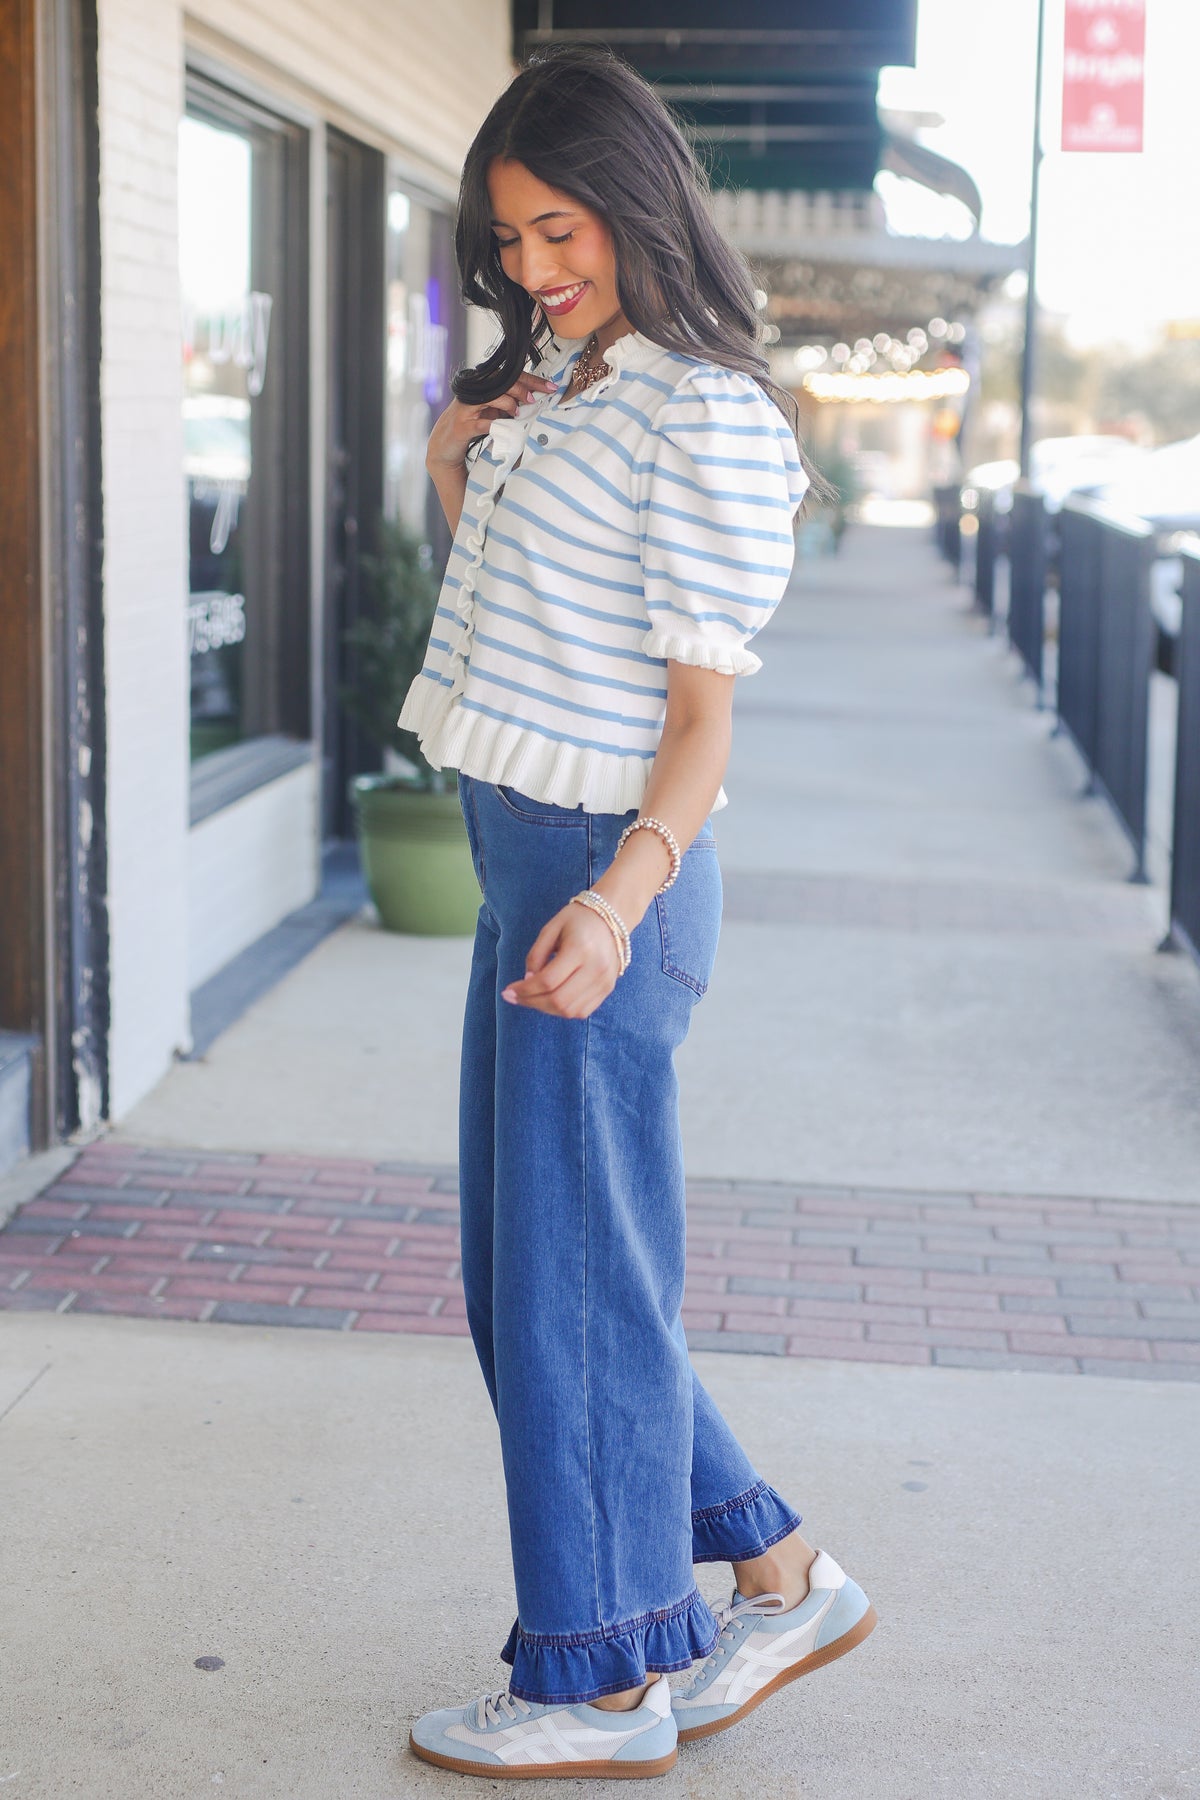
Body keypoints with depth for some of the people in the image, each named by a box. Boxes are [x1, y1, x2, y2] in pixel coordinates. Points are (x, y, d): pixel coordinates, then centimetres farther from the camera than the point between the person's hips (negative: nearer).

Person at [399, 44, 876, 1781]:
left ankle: (601, 1690, 14)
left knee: (574, 1275, -1)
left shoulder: (709, 415, -13)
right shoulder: (558, 371, 14)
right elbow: (467, 502, 34)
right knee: (519, 1270, 14)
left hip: (605, 868, -10)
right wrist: (461, 446, 11)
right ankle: (781, 1575, 26)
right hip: (526, 854, 10)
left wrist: (621, 895, -32)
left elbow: (704, 707, -17)